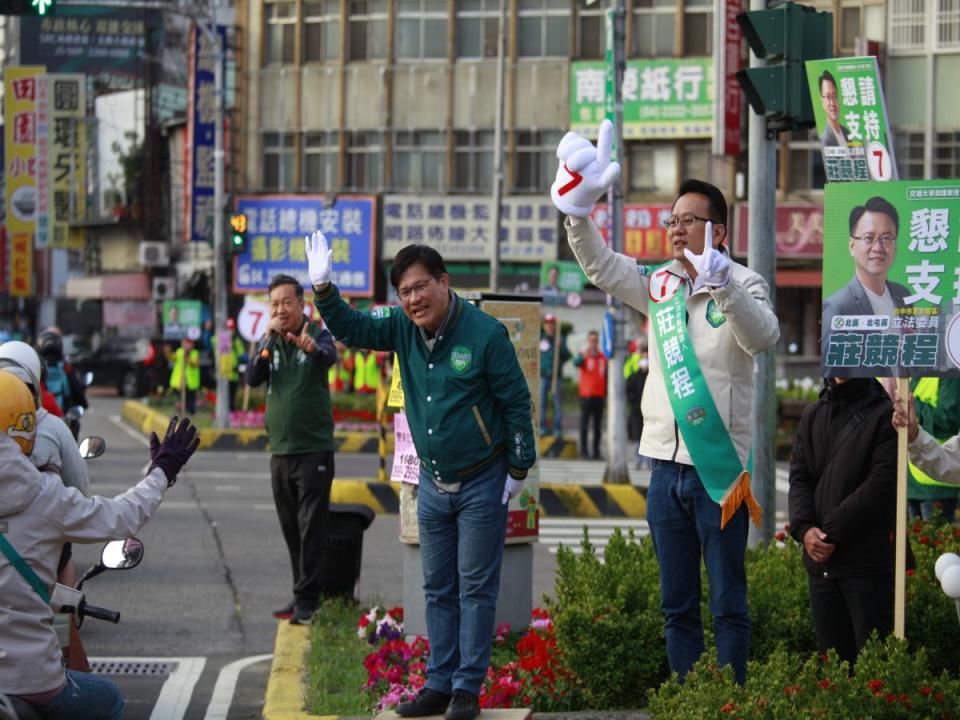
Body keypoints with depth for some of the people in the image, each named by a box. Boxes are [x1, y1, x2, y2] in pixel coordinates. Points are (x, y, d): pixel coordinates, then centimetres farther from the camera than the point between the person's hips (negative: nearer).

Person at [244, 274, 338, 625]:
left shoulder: (317, 336, -5)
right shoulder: (268, 342, 10)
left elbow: (329, 357, -29)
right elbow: (252, 379, -6)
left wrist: (312, 348, -52)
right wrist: (268, 338, -17)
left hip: (314, 449, -5)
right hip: (280, 451, 6)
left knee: (312, 528, -8)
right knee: (291, 529, 11)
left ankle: (308, 599, -7)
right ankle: (302, 594, 19)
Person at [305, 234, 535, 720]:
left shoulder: (484, 333, -16)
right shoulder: (402, 329, 0)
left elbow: (516, 402, -11)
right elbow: (352, 329, 6)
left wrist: (518, 469, -9)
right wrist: (323, 289, -12)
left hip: (482, 484, -6)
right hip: (433, 483, 6)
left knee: (476, 588, 1)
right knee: (437, 589, 11)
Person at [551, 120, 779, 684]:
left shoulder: (744, 284, -7)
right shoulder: (661, 285, 12)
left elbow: (763, 336, -25)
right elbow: (603, 266, 7)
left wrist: (721, 282, -41)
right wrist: (578, 214, -10)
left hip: (720, 468, -6)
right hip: (667, 464, 6)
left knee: (728, 602, 0)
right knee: (677, 604, 13)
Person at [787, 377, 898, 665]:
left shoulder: (885, 413, -5)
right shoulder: (813, 414, 16)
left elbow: (881, 485, -12)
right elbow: (799, 477, 12)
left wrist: (831, 531, -14)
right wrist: (804, 528, -7)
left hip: (868, 562, -6)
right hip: (820, 561, 6)